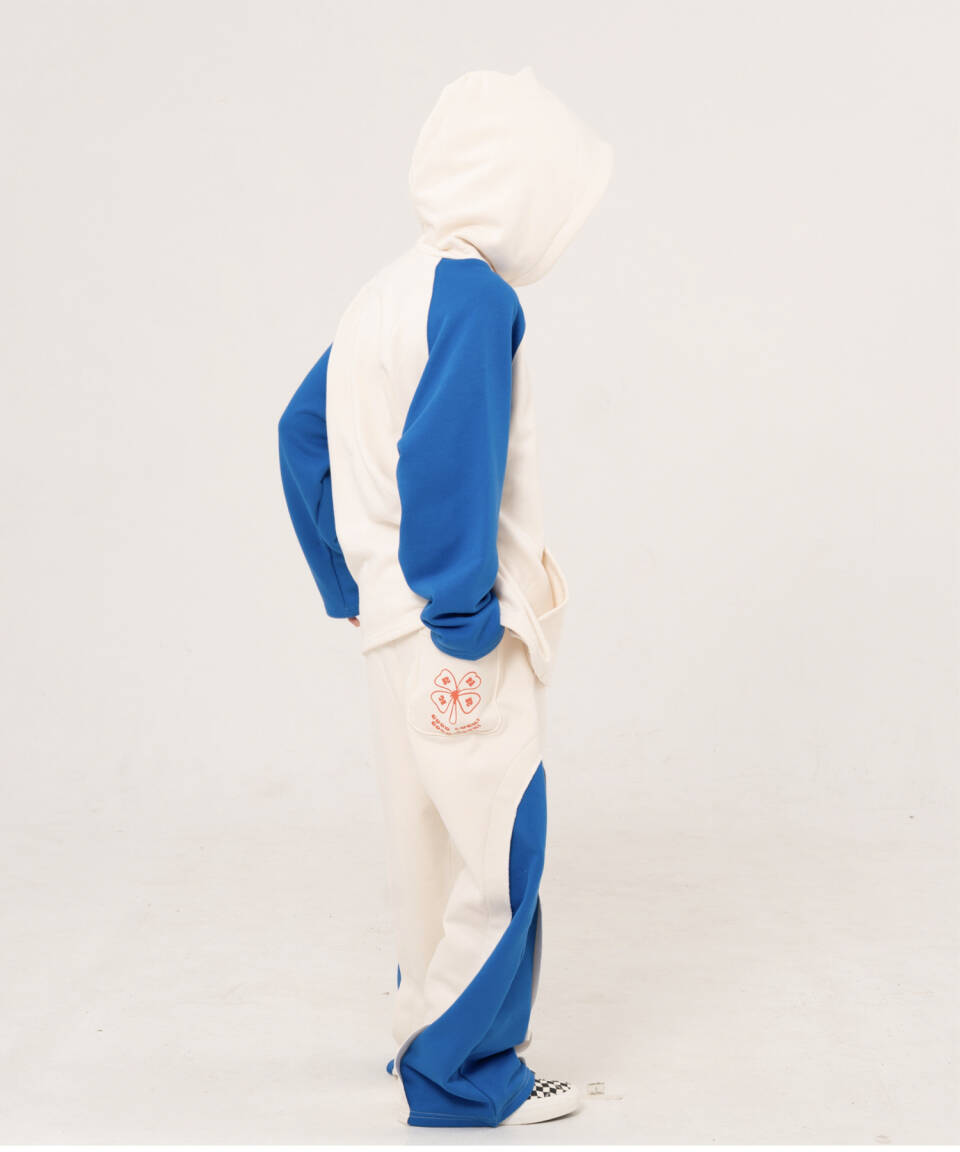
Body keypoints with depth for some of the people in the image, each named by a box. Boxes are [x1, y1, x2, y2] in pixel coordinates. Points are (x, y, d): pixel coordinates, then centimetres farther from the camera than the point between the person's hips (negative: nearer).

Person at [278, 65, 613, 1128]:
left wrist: (348, 589, 19)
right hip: (456, 637, -10)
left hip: (394, 627, 10)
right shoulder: (477, 297, -17)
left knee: (431, 842, 20)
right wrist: (465, 633, -19)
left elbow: (302, 433, 17)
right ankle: (465, 1081, 11)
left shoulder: (391, 292, 12)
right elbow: (449, 477, -25)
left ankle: (432, 1042, 34)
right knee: (494, 856, 0)